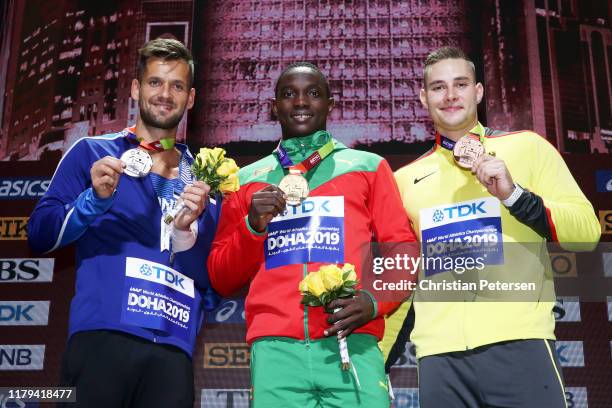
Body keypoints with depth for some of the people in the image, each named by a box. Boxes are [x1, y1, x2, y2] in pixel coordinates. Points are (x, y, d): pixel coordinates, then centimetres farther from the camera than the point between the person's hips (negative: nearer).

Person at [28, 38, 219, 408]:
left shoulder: (204, 176, 15)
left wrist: (187, 231, -6)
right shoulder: (92, 152, 9)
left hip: (172, 349, 2)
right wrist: (95, 199, -14)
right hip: (102, 336, -2)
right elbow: (40, 235, 2)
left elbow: (215, 282, 12)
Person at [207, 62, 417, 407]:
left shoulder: (369, 167, 16)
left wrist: (375, 300, -10)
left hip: (352, 345, -1)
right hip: (275, 349, 1)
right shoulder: (248, 179, 19)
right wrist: (252, 227, -1)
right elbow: (221, 279, 16)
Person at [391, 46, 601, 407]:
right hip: (438, 357, 3)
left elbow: (588, 231, 1)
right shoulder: (405, 178, 15)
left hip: (519, 344, -2)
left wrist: (514, 195, -12)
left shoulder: (527, 147, 8)